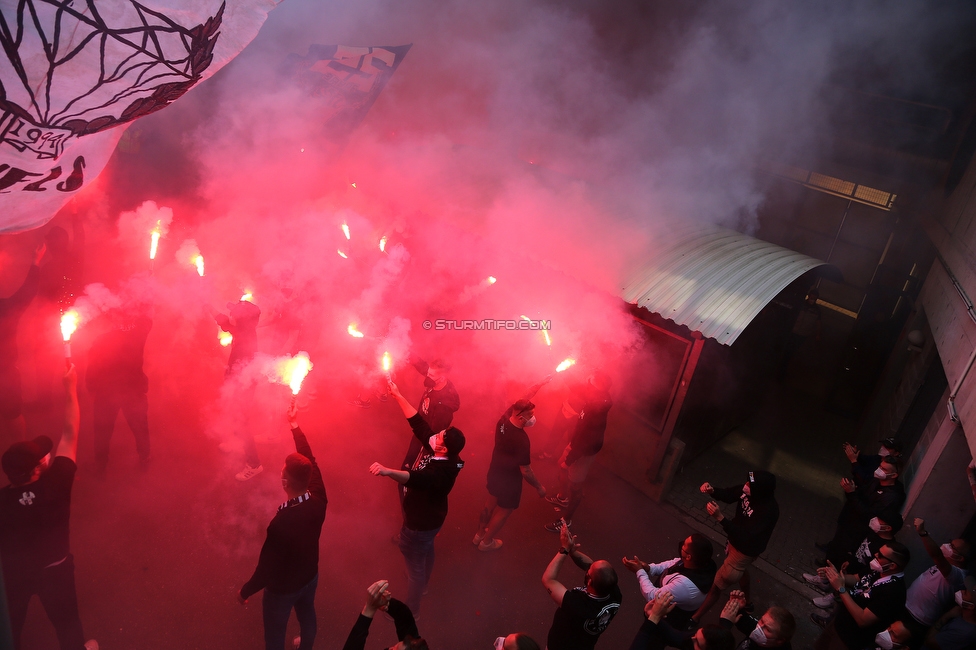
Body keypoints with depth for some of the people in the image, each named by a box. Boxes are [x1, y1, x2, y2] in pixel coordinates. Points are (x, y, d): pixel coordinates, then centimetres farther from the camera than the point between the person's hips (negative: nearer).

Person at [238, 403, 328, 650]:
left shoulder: (280, 524, -40)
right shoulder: (318, 501, -25)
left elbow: (267, 568, -28)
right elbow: (311, 464, -10)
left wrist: (245, 591, -9)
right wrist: (295, 427, -3)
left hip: (283, 588, -5)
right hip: (310, 576, 5)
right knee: (307, 616, 32)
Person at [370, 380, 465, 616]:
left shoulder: (442, 471, -40)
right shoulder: (435, 450, -16)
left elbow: (415, 479, -60)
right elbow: (417, 422, -13)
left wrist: (387, 471, -75)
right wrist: (397, 395, -14)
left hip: (421, 522, -10)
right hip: (427, 517, 10)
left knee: (414, 563, 11)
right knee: (426, 551, 33)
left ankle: (411, 610, 33)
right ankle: (422, 586, 61)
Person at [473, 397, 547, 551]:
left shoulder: (503, 420, -16)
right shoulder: (522, 440, -36)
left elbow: (519, 405, 3)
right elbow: (526, 471, -27)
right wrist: (539, 487, -11)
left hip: (495, 471, 7)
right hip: (510, 480, -7)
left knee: (491, 504, 29)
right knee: (504, 511, 20)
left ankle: (479, 534, 49)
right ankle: (486, 542, 39)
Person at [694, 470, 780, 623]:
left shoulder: (768, 511, -40)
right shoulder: (748, 491, -21)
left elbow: (745, 536, -39)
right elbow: (728, 495, -4)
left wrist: (720, 517, -47)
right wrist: (712, 490, -25)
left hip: (745, 550, -8)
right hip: (736, 541, 8)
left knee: (717, 584, 8)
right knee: (741, 570, 35)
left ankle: (695, 617, 28)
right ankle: (746, 602, 65)